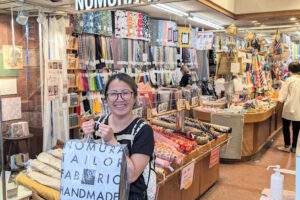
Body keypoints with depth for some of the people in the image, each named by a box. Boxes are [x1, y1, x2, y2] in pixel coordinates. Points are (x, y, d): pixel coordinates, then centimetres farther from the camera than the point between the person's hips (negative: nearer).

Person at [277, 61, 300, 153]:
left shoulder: (289, 80, -9)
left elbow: (282, 96, -9)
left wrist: (279, 109, -2)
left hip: (289, 108, -3)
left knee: (285, 127, 11)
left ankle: (287, 146, 15)